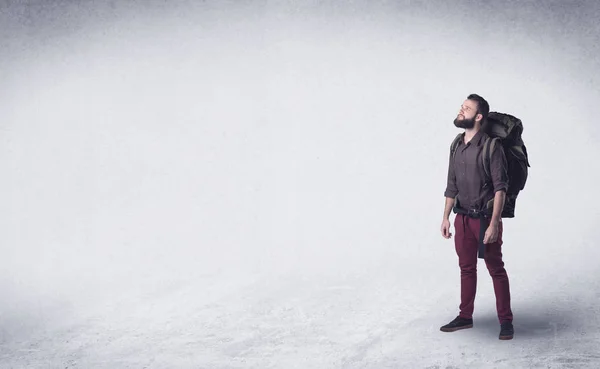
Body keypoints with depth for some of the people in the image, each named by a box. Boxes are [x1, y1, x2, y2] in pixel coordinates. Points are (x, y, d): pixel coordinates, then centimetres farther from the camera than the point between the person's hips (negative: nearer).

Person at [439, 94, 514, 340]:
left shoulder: (490, 147, -13)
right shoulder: (457, 146, 8)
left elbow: (500, 188, -16)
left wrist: (494, 223, -21)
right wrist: (446, 217, 12)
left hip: (485, 218, -6)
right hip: (462, 218, 6)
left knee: (496, 269, 2)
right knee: (466, 268, 14)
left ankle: (506, 321, 12)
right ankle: (465, 317, 25)